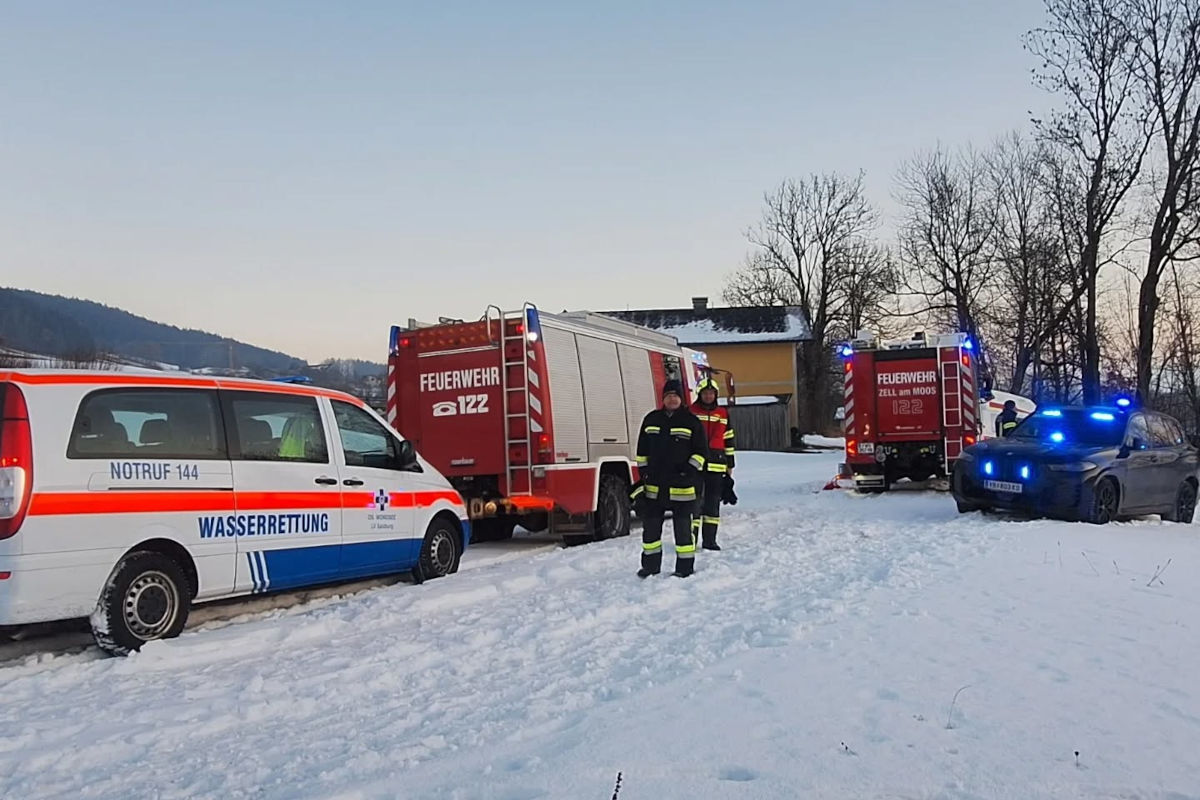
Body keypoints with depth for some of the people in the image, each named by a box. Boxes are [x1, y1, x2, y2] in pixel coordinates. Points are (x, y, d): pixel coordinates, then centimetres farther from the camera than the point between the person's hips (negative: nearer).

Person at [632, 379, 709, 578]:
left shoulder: (692, 422, 0)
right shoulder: (651, 420, 10)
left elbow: (701, 451, 2)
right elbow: (642, 450, 16)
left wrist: (690, 468, -11)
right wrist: (643, 472, 9)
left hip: (681, 487, -4)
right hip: (654, 486, 4)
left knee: (683, 527, 2)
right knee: (651, 526, 9)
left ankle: (685, 567, 12)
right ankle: (651, 565, 21)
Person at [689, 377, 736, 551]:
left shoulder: (723, 414, 14)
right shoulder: (690, 413, 2)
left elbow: (728, 440, 18)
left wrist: (730, 465, 16)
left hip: (716, 466, 4)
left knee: (713, 504, 7)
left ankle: (709, 540, 14)